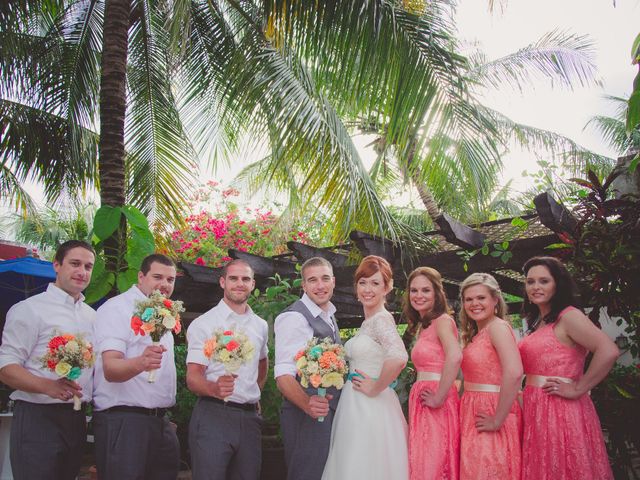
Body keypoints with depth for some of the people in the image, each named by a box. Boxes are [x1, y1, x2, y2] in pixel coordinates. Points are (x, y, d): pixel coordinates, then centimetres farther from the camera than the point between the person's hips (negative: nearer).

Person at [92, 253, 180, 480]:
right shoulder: (118, 308, -8)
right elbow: (110, 369, -20)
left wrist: (163, 417, 15)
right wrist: (140, 363, -41)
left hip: (159, 422, 8)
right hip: (122, 421, -8)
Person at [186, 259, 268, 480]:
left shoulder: (260, 325, 12)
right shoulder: (203, 324, -4)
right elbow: (192, 378, -10)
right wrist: (214, 389, -30)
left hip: (250, 418, 5)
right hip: (213, 415, -5)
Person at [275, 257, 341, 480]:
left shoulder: (329, 316, 13)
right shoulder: (294, 317, -15)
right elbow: (283, 374, -24)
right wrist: (307, 404, -40)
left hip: (330, 411, 9)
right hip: (306, 414, -9)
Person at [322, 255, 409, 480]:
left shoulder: (381, 319, -14)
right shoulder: (368, 322, 13)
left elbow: (398, 358, -31)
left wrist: (375, 388, -20)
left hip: (372, 409, -9)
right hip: (355, 407, 9)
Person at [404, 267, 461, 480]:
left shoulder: (442, 320, -10)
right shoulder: (422, 325, 17)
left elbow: (455, 357, -27)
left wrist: (439, 398, -22)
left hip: (437, 407, -8)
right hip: (421, 405, 8)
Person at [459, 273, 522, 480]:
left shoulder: (498, 326, -12)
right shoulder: (475, 333, 14)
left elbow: (514, 373, -26)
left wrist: (498, 421, -22)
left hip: (491, 414, -8)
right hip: (473, 416, 8)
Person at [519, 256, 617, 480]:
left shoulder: (569, 316, -11)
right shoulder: (537, 322, 14)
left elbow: (608, 351, -24)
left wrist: (578, 389, -18)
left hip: (560, 411, -8)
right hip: (535, 411, 8)